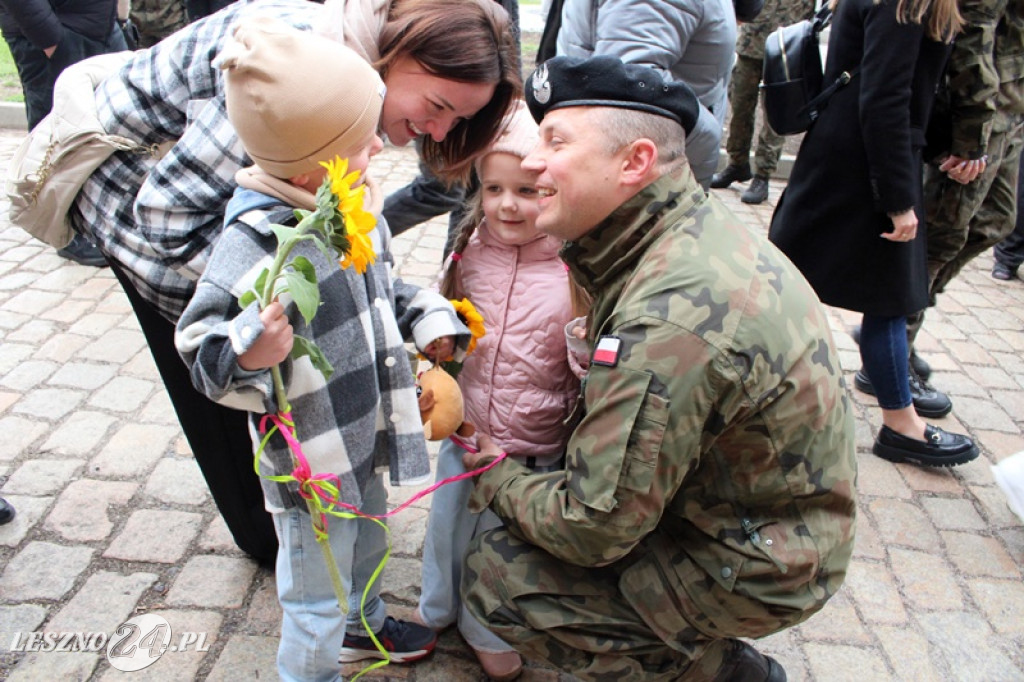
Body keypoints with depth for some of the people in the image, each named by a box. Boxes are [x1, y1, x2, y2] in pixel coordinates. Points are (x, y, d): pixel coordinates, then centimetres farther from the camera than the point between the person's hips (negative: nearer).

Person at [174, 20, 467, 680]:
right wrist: (246, 352, -45)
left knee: (366, 543, 33)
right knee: (317, 590, 15)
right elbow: (201, 341, -25)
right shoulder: (256, 241, -29)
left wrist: (428, 316, 0)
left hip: (364, 431, 8)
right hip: (310, 460, -8)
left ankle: (364, 626, 62)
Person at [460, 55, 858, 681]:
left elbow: (592, 529, -25)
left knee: (495, 575, -9)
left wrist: (496, 481, -7)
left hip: (751, 569, -9)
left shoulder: (671, 317, -34)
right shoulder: (704, 227, -4)